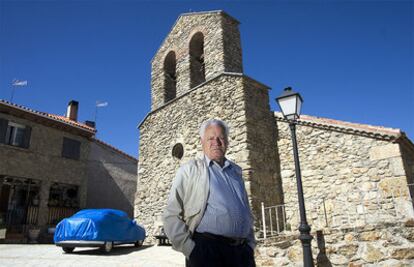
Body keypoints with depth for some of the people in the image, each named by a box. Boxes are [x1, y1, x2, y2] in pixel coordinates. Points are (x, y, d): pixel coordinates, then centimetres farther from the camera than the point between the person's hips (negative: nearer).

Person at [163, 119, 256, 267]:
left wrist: (250, 244, 12)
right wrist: (190, 249, -10)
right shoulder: (190, 170, 2)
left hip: (242, 251, 5)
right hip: (207, 248, -4)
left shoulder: (236, 171, 17)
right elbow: (171, 215, -4)